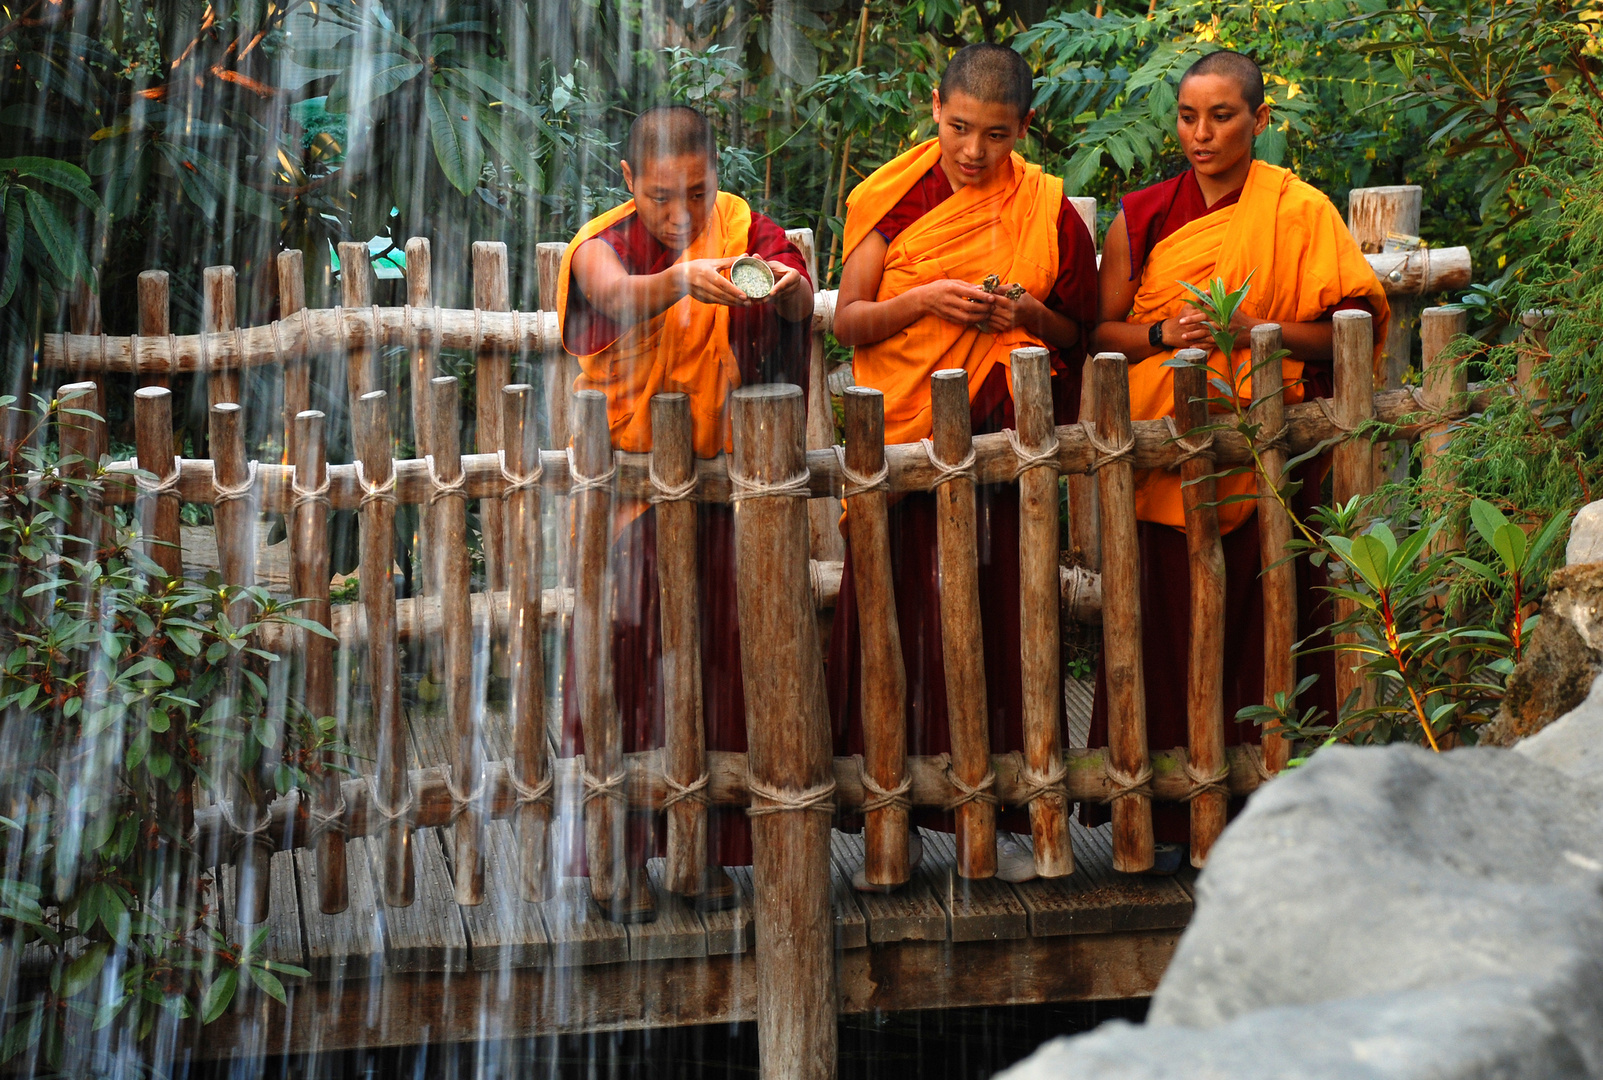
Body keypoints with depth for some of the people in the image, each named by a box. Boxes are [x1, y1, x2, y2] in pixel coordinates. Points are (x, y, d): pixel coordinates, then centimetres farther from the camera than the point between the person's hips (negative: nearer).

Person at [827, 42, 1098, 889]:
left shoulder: (1047, 211, 4)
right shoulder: (894, 198, 2)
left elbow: (1077, 337, 10)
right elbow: (848, 320, 1)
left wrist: (1027, 315, -11)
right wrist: (925, 298, -16)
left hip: (1003, 442, 1)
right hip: (902, 441, -1)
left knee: (999, 621, 2)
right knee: (900, 622, 0)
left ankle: (997, 819, 12)